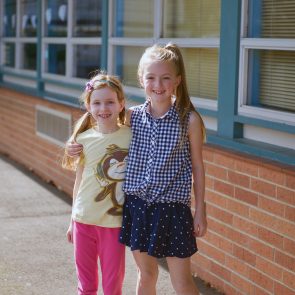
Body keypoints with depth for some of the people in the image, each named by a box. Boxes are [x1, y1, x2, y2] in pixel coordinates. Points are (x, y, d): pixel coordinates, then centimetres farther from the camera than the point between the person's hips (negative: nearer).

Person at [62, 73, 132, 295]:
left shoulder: (131, 136, -7)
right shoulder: (84, 139, 0)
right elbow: (79, 181, 9)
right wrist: (72, 220, 14)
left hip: (114, 222, -2)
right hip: (83, 219, 2)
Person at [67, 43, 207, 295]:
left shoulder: (190, 120, -8)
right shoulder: (133, 117, 0)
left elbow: (197, 166, -1)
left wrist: (200, 210, 0)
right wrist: (83, 148, 2)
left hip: (172, 207, -3)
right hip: (137, 205, 3)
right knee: (146, 274, 17)